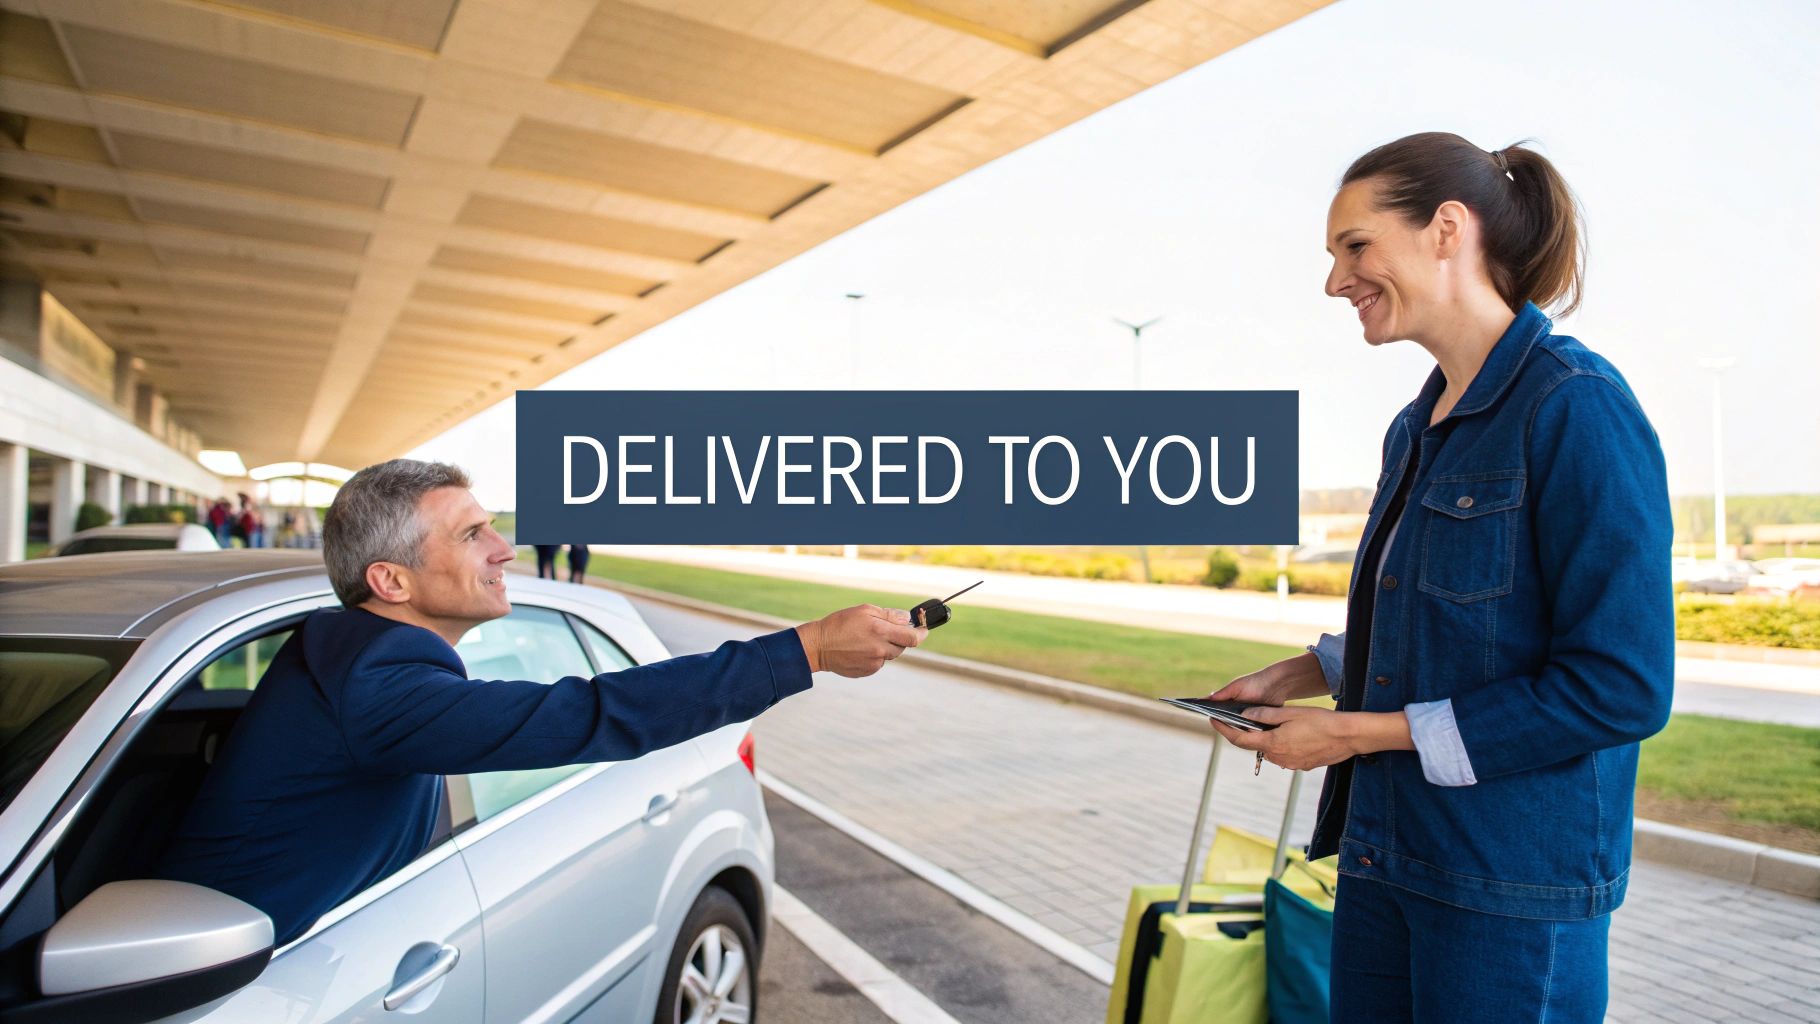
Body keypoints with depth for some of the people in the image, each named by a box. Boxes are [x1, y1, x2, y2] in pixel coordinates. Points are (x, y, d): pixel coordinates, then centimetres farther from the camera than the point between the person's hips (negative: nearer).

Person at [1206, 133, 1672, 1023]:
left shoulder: (1576, 407, -16)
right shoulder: (1418, 429, 8)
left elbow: (1620, 687, -20)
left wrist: (1358, 731, -18)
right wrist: (1299, 675, 4)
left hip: (1514, 883, -7)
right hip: (1384, 850, 7)